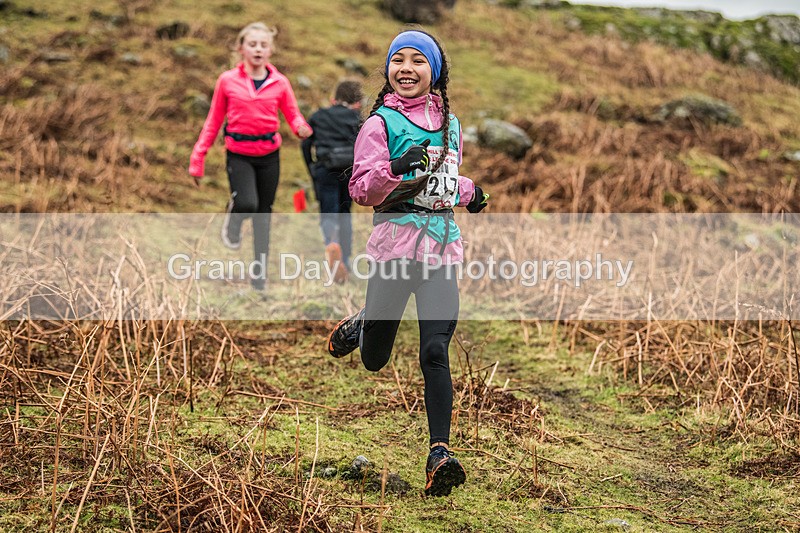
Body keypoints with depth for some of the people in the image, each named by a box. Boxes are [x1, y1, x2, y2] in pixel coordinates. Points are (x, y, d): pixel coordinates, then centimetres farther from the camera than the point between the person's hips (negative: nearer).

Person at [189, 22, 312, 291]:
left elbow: (293, 115, 5)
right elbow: (213, 121, 3)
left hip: (269, 156, 2)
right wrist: (198, 158, 0)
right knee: (247, 203, -25)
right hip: (239, 155, -2)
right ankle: (233, 220, 12)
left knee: (263, 214, 8)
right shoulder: (228, 80, -2)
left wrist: (302, 128, -20)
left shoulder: (280, 83, 0)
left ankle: (259, 273, 22)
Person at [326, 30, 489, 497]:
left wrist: (470, 193, 21)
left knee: (435, 353, -11)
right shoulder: (381, 123, -1)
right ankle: (358, 328, 45)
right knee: (374, 360, 9)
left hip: (442, 245, 3)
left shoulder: (449, 123, 15)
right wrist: (396, 167, -25)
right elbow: (361, 190, -10)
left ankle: (440, 453, -14)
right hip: (396, 243, -2)